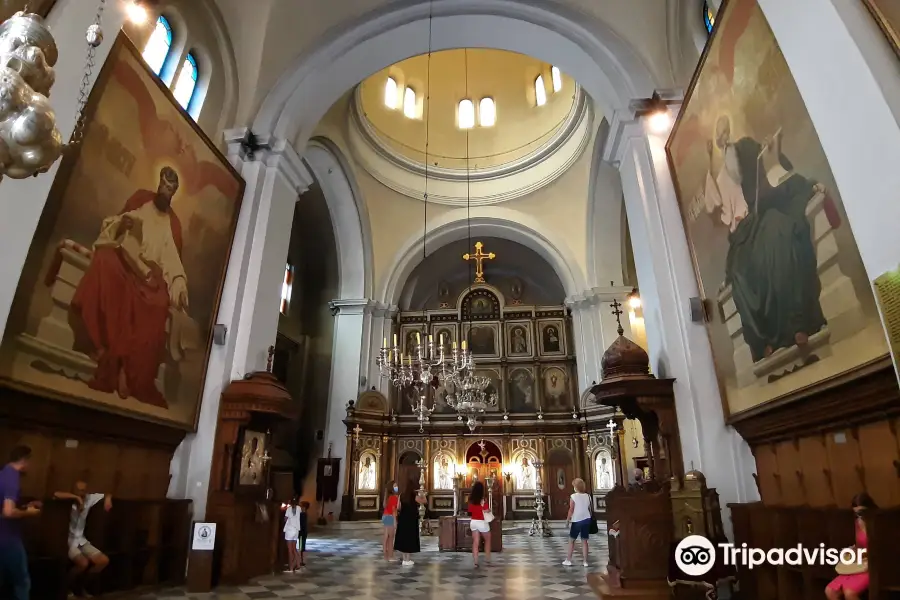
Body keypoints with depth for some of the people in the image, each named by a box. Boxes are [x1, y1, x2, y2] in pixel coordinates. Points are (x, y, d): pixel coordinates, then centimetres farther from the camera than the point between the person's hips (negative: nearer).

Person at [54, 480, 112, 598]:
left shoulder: (89, 499, -3)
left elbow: (107, 495, 10)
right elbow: (56, 494, -41)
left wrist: (108, 498, -12)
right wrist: (76, 497, -34)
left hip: (81, 540, 6)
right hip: (67, 541, -6)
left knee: (104, 561, -5)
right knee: (83, 563, -28)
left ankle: (80, 585, 15)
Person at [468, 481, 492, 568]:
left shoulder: (471, 500, 0)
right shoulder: (483, 500, -17)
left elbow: (470, 511, 7)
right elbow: (486, 511, -20)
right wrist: (489, 510, 1)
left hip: (473, 522, 4)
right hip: (482, 523, -4)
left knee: (475, 543, 7)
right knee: (487, 540, 17)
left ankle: (476, 562, 4)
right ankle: (488, 560, 22)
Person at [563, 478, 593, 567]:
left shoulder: (573, 496, -11)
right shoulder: (587, 496, 2)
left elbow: (571, 510, -11)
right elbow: (590, 509, 7)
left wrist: (567, 520, -2)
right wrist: (590, 519, 18)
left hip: (577, 521, -4)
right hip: (586, 520, 4)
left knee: (571, 540, 9)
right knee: (584, 541, 9)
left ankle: (568, 560, 12)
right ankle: (585, 561, 9)